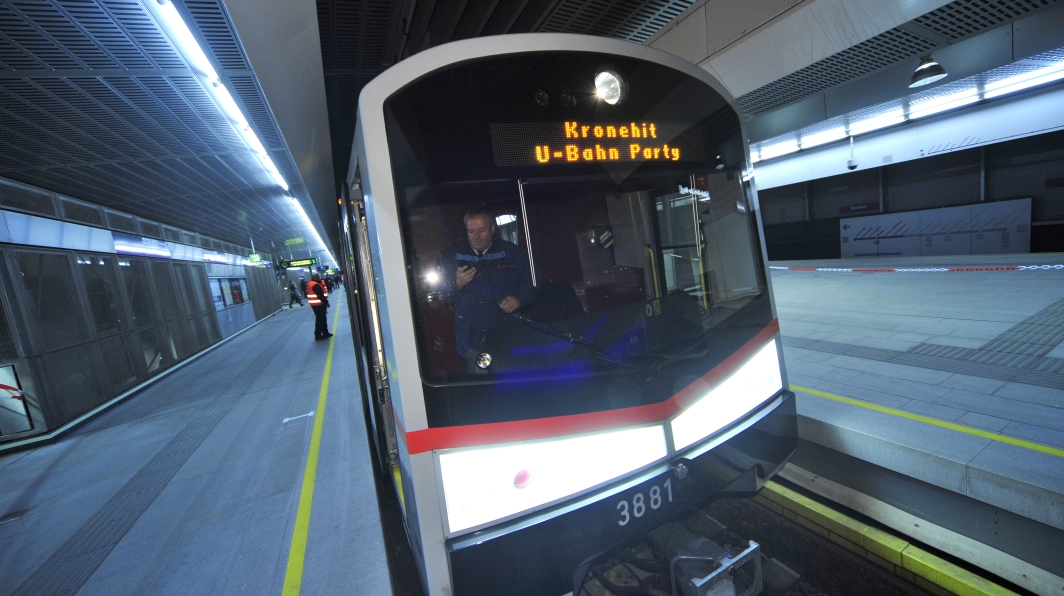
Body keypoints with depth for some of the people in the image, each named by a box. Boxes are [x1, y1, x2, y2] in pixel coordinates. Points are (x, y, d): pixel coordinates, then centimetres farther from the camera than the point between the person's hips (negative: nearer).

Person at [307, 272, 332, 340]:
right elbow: (320, 295, -22)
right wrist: (326, 302, -17)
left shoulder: (311, 284, 14)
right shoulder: (316, 285, -19)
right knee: (320, 320, -4)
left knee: (322, 319, 17)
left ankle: (325, 333, 26)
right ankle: (318, 335, 1)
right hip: (318, 304, -11)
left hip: (315, 304, 11)